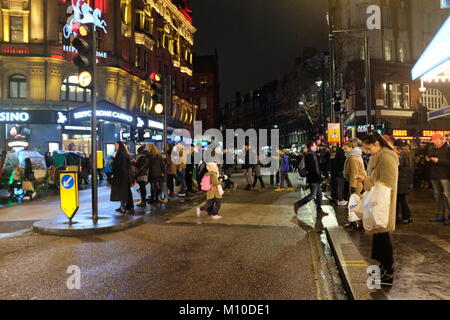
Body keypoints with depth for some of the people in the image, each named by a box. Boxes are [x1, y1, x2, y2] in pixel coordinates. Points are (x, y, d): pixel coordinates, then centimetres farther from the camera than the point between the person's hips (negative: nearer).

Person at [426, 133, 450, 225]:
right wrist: (427, 159, 1)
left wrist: (438, 160, -21)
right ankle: (440, 215, 18)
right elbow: (428, 162, 22)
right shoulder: (432, 149, 13)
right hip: (434, 176, 7)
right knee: (438, 195, 10)